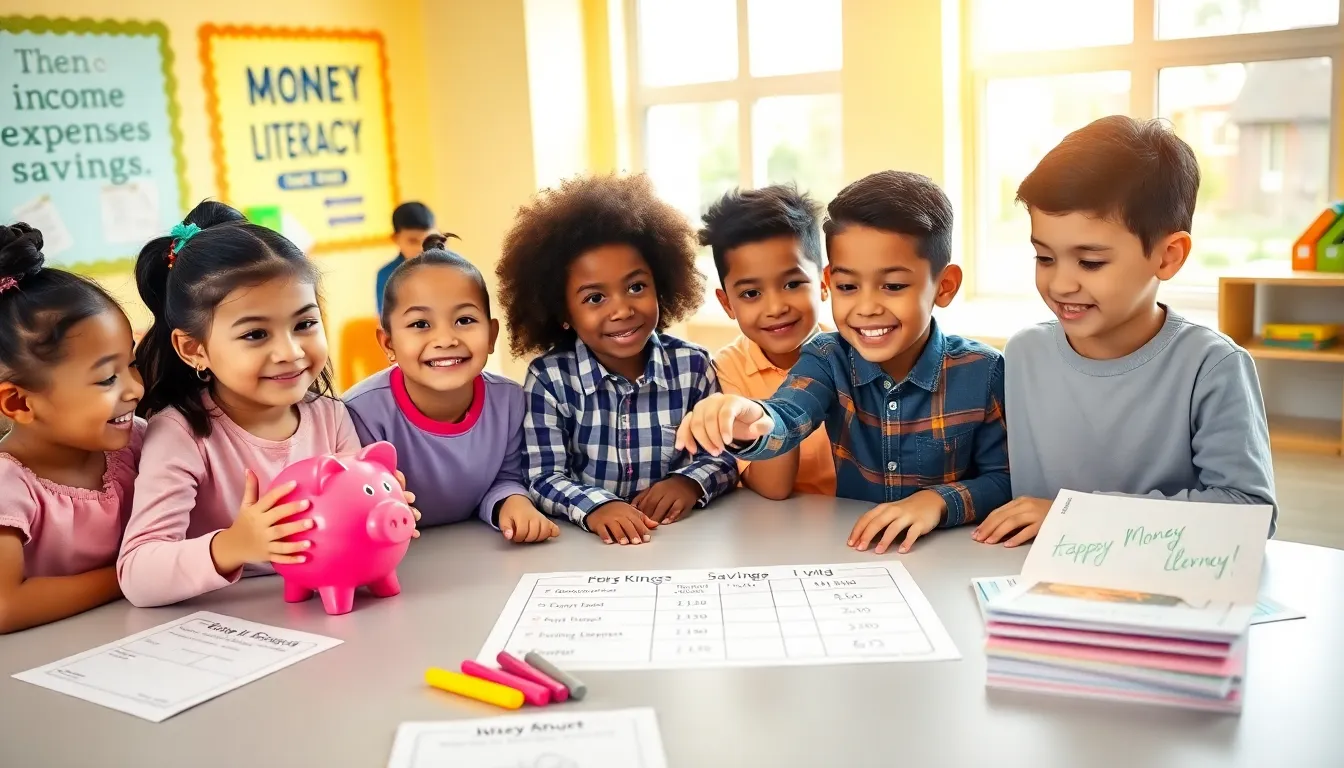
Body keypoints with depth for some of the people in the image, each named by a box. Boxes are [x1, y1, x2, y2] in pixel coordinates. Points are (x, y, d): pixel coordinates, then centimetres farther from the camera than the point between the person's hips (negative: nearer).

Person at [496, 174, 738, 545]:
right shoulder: (549, 379, -6)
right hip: (584, 545, 0)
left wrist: (691, 482, -17)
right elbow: (543, 478, -10)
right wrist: (593, 505, -28)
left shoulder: (692, 365, -1)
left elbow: (725, 457, 2)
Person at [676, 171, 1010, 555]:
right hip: (849, 553, 1)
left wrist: (940, 500, -20)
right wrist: (750, 426, -47)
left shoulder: (982, 373, -8)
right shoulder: (828, 360, -5)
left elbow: (1006, 479, -2)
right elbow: (786, 421, -24)